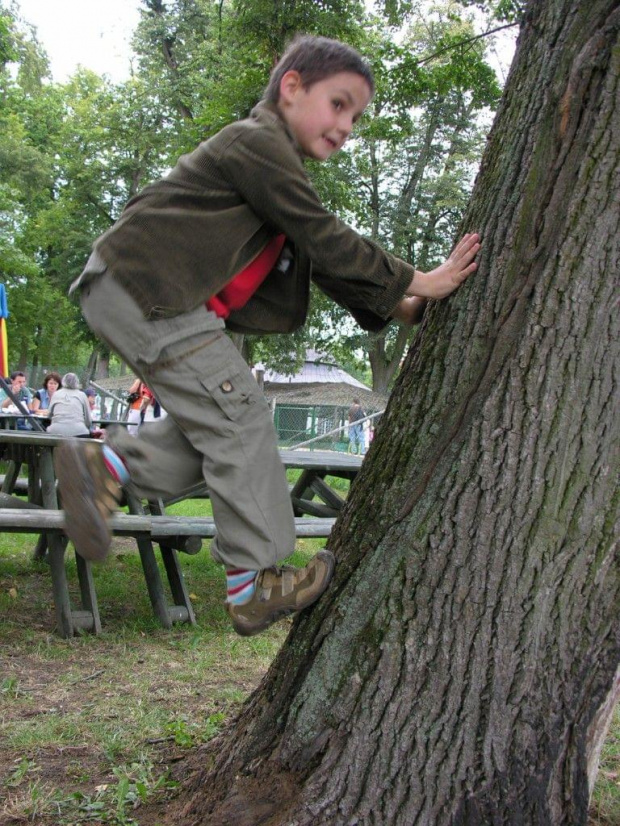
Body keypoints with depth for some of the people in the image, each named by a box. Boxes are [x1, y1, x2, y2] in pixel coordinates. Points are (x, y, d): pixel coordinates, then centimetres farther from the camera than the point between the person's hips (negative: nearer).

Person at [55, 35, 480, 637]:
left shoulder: (279, 168, 23)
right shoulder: (259, 142, -10)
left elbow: (319, 263, 17)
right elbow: (324, 239, -16)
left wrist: (394, 307, 7)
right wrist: (416, 281, -11)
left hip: (153, 297, 10)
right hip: (140, 288, -10)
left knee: (220, 423, 5)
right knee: (240, 417, -12)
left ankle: (105, 467, 4)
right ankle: (252, 584, -6)